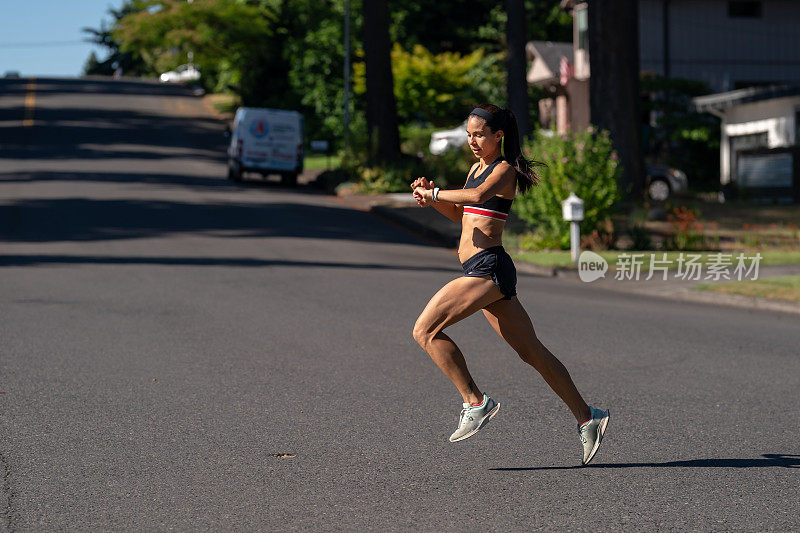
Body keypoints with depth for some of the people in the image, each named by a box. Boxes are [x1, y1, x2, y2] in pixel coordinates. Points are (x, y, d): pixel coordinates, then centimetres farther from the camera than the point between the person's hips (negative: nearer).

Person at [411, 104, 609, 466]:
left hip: (488, 268, -10)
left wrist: (434, 193, -18)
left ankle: (475, 402, -9)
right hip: (481, 269, 10)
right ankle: (587, 418, 12)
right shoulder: (478, 166, 20)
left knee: (425, 330, -13)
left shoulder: (505, 169, -7)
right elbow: (459, 214, 28)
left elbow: (477, 196, -29)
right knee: (532, 352, 9)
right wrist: (431, 198, 11)